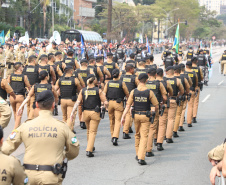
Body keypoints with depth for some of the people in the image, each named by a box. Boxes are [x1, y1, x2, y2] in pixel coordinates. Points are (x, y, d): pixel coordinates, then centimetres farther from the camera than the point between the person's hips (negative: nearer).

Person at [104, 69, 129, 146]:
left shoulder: (108, 83, 2)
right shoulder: (122, 83, -6)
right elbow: (127, 94, 3)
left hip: (109, 102, 3)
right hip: (118, 103, -3)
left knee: (111, 121, 17)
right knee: (117, 121, -3)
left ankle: (112, 136, 26)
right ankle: (115, 137, -18)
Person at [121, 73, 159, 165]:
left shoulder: (133, 92, -5)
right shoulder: (149, 92, -10)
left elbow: (128, 106, -5)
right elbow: (156, 106, -6)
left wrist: (123, 117, -2)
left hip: (136, 115, 3)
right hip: (145, 116, -3)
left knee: (137, 135, 21)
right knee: (144, 137, -2)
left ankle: (138, 155, 30)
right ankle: (141, 158, -12)